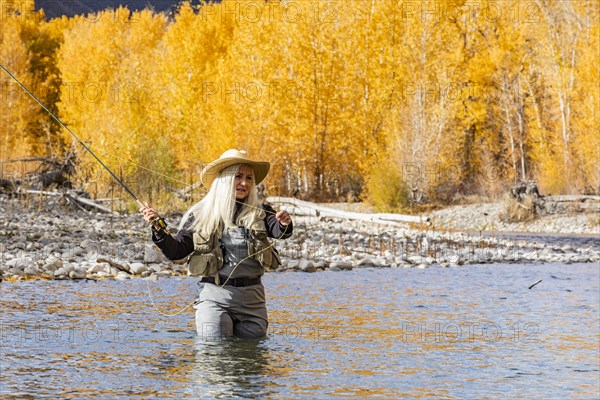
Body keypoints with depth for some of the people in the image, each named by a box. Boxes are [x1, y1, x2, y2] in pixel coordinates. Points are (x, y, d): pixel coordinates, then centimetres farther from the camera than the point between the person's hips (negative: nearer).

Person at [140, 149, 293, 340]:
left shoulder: (259, 212, 5)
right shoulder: (200, 214, 3)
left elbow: (279, 231, -14)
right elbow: (175, 251, 2)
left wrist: (285, 224, -37)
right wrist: (158, 227, -13)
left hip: (252, 297, 2)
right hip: (215, 296, -2)